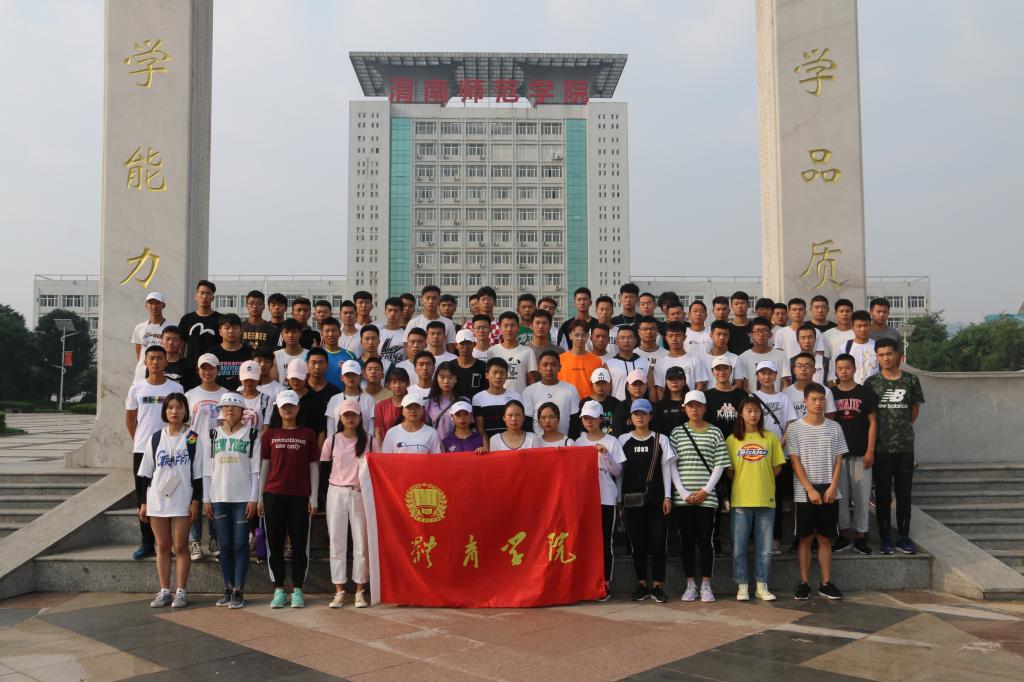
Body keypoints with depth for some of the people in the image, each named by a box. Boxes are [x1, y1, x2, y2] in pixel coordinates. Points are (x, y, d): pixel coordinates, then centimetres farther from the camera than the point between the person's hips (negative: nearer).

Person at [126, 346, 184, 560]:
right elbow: (129, 417, 16)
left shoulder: (175, 388, -1)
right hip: (141, 450, 2)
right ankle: (146, 542, 17)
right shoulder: (137, 388, 5)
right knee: (143, 499, 7)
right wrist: (136, 440, 12)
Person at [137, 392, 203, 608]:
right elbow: (145, 473, 10)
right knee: (163, 547, 8)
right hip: (157, 499, 3)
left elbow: (198, 473, 0)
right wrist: (143, 502, 6)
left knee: (180, 546, 0)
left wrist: (195, 501, -6)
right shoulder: (155, 438, 8)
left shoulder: (193, 439, 1)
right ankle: (164, 591, 17)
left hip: (181, 500, -3)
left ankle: (181, 591, 9)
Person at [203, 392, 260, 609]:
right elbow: (207, 469, 9)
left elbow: (255, 470, -1)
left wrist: (253, 499, -7)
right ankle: (228, 589, 15)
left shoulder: (251, 435, 2)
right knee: (225, 545, 7)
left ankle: (239, 591, 3)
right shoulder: (213, 435, 10)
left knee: (240, 544, -2)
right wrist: (206, 499, 5)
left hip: (243, 498, -3)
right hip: (219, 498, 3)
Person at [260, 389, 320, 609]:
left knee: (300, 543, 2)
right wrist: (260, 497, 5)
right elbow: (264, 466, 10)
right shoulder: (270, 434, 9)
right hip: (274, 495, 1)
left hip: (300, 496, -1)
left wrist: (314, 497, 0)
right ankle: (279, 589, 14)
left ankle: (297, 590, 11)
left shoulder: (308, 434, 5)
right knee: (275, 543, 4)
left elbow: (314, 467, 6)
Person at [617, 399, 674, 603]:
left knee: (658, 543, -2)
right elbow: (619, 470, 8)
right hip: (632, 500, 1)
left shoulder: (661, 440, 5)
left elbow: (666, 469, 4)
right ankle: (641, 585, 15)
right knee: (638, 543, 5)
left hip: (656, 499, -1)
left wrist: (667, 496, -2)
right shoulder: (623, 440, 6)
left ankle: (657, 586, 7)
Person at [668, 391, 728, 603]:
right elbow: (672, 465, 2)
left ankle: (706, 585, 12)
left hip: (706, 497, -1)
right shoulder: (677, 432, 6)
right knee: (687, 541, 6)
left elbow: (719, 466, 2)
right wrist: (683, 493, -7)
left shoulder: (715, 433, 5)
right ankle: (690, 585, 15)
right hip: (682, 497, 1)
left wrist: (706, 490, -7)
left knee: (705, 540, 2)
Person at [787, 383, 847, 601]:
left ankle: (826, 583, 14)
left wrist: (832, 487, -8)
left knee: (825, 538, 7)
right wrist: (810, 490, -12)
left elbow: (838, 460, 4)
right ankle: (804, 583, 10)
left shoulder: (834, 428, 5)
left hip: (829, 492, 2)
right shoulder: (795, 428, -2)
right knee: (806, 538, 4)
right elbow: (795, 462, -5)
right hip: (804, 493, -2)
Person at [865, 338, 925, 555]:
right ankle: (885, 539, 12)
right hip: (881, 448, -1)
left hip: (905, 447, 1)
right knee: (882, 494, 4)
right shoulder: (871, 382, 0)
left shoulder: (911, 380, 3)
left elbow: (915, 409, 14)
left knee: (904, 494, 7)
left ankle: (903, 537, 17)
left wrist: (903, 428, 9)